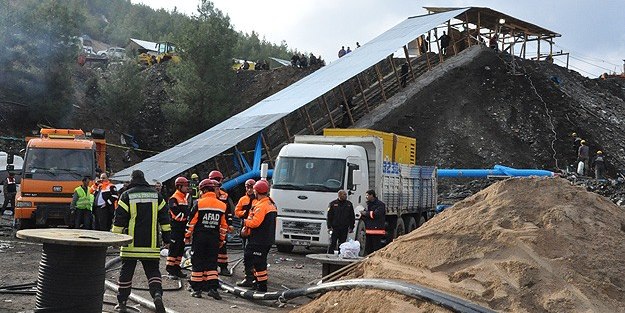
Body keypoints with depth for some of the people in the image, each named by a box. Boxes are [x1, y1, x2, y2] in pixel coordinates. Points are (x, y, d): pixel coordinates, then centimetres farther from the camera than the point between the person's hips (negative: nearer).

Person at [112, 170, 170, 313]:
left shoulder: (127, 195, -2)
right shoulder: (156, 195, 7)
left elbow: (119, 219, -3)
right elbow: (164, 218, 9)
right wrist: (166, 238, 15)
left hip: (131, 243, -2)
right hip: (151, 244, 2)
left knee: (126, 271, 9)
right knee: (153, 270, 7)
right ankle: (157, 294, -17)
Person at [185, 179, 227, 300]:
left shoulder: (199, 203, -7)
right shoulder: (222, 205, 4)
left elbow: (191, 221, -5)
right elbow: (224, 225, 10)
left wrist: (187, 236, 5)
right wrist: (222, 239, 19)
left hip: (199, 237, -3)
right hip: (214, 238, 3)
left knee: (197, 263, 5)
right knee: (212, 263, 8)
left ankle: (197, 289, 6)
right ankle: (213, 288, -1)